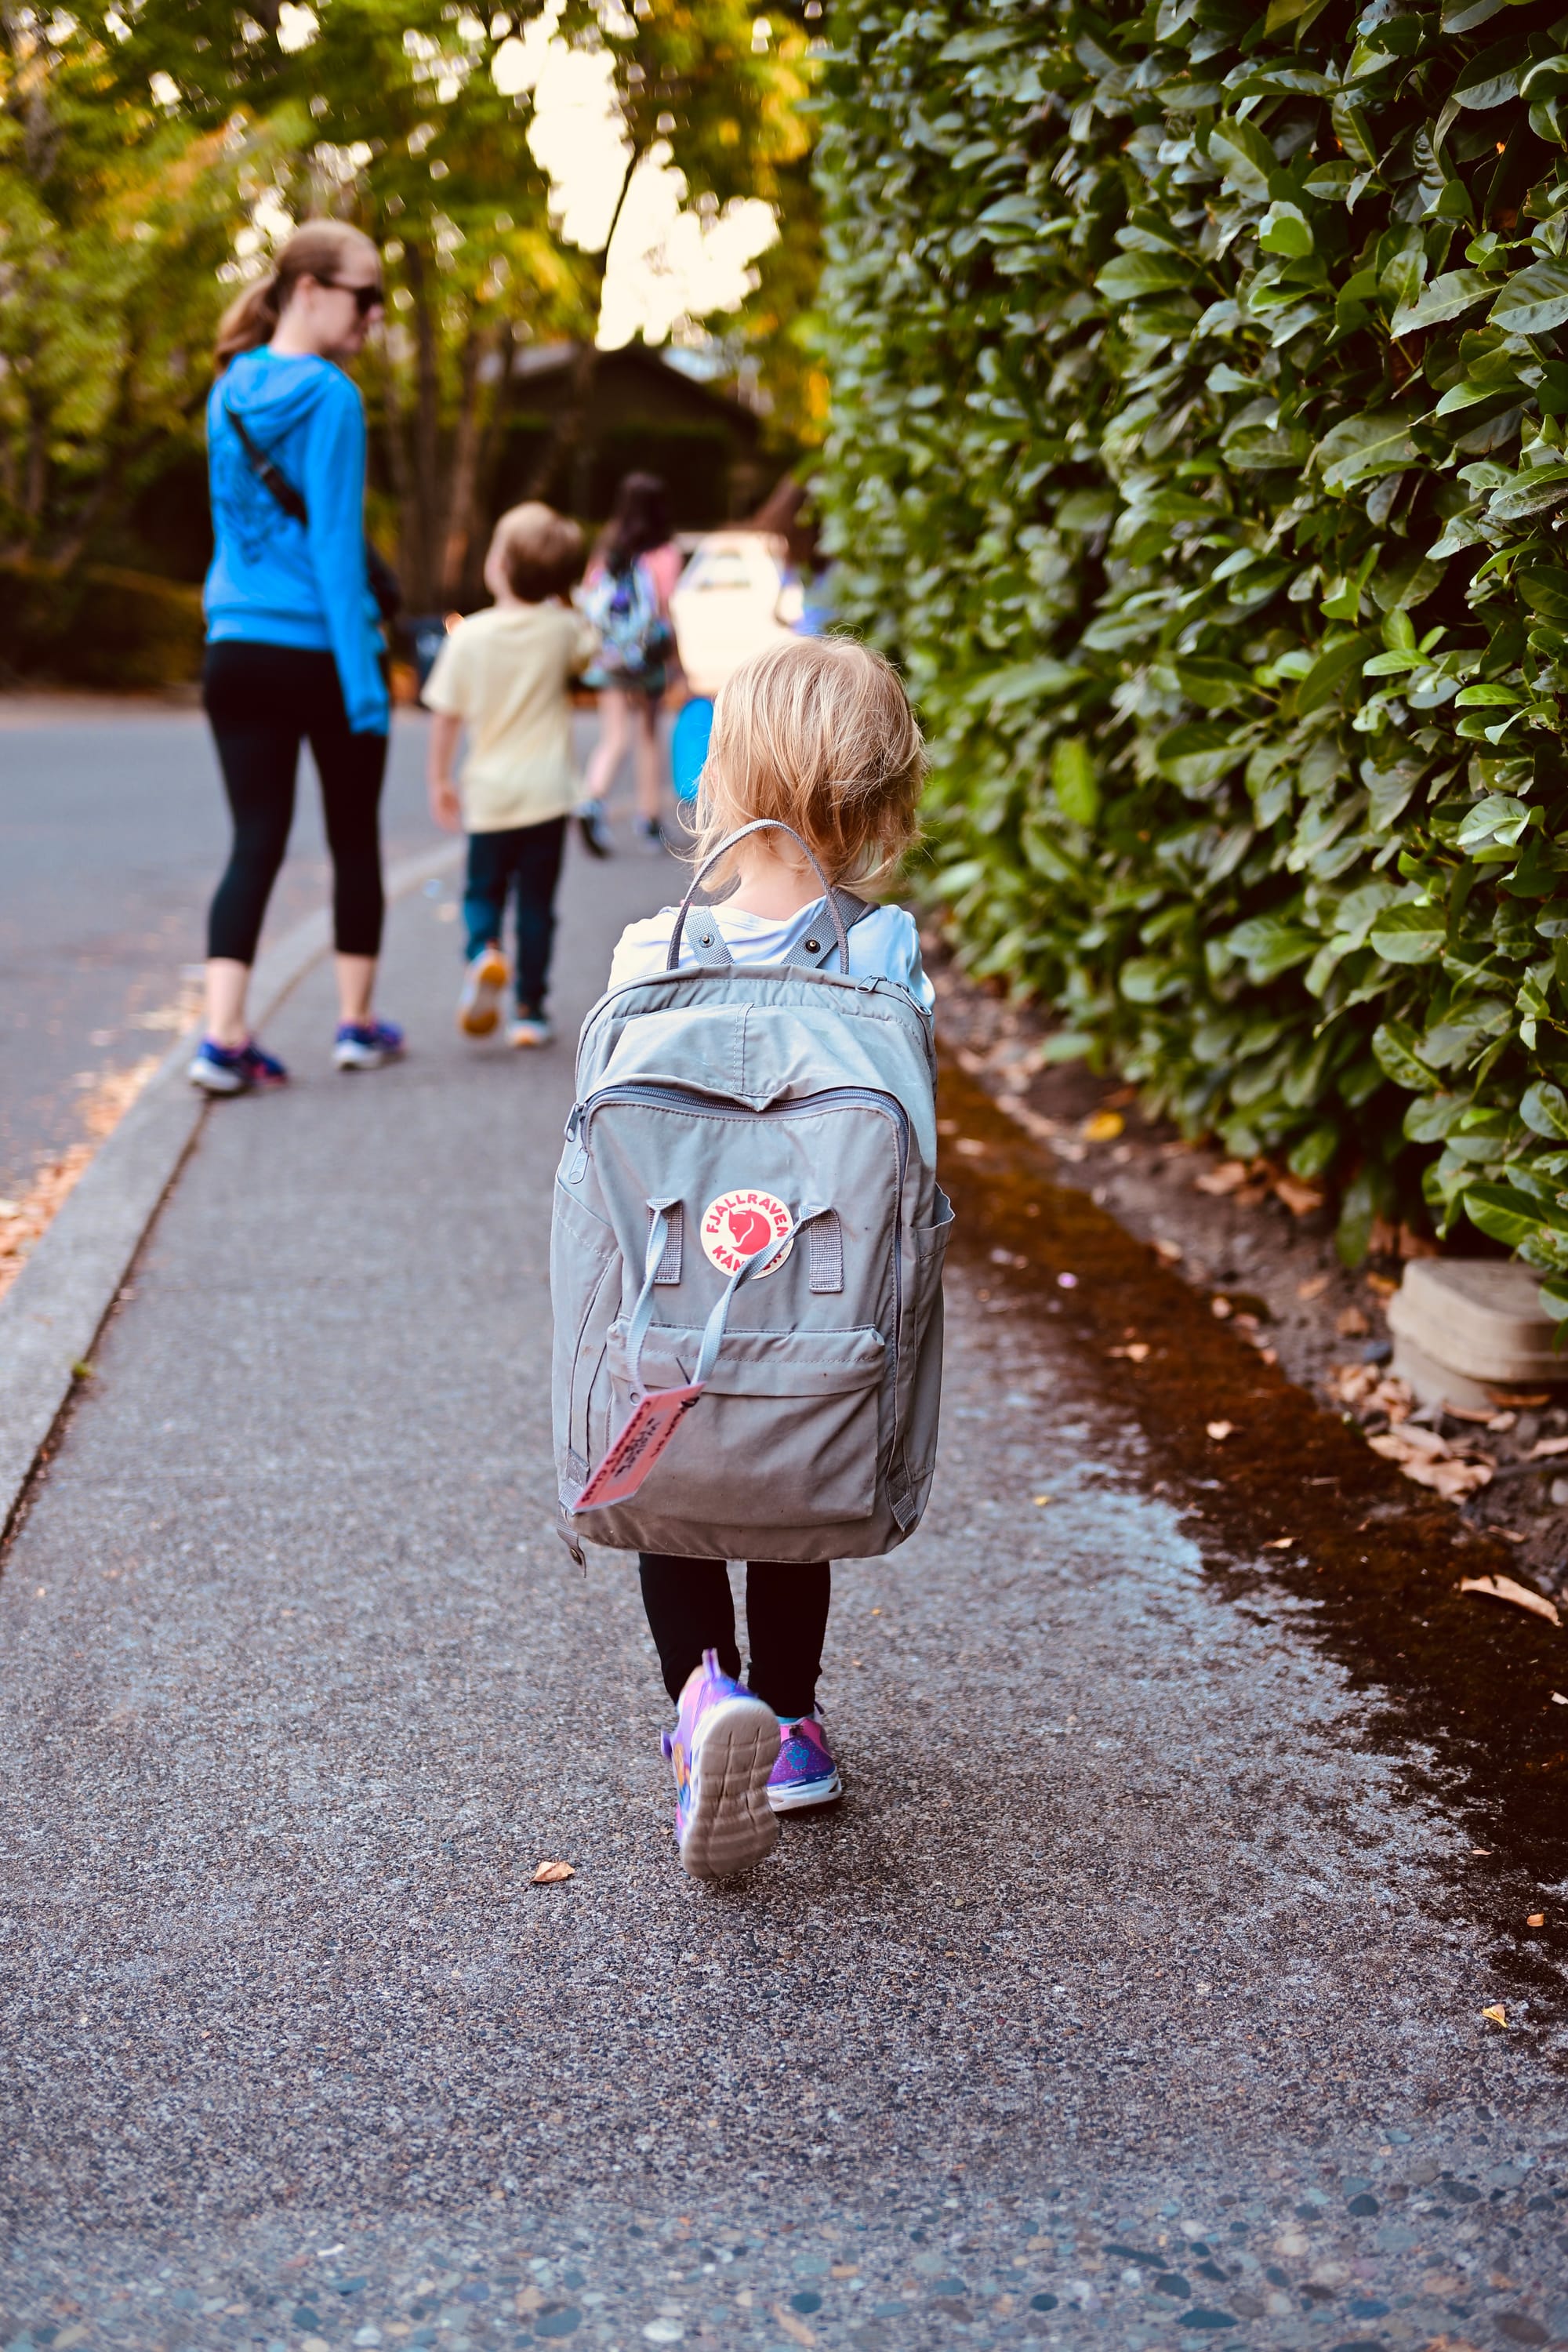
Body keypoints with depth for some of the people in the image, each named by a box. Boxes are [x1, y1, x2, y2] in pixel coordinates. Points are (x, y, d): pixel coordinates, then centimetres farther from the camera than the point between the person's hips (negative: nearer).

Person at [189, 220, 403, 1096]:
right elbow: (336, 544, -15)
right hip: (321, 652, -5)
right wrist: (365, 683, -15)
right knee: (355, 837, 12)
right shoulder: (329, 396, -10)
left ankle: (225, 1037, -9)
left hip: (237, 653, 5)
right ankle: (359, 1023, 22)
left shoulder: (231, 393, 10)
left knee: (255, 842, 3)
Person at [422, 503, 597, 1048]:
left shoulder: (468, 636, -7)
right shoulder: (563, 629, -4)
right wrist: (560, 599, 22)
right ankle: (531, 1011, 10)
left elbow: (446, 717, -2)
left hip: (490, 791, 0)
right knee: (536, 901, 8)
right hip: (547, 790, 0)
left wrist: (439, 781, 10)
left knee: (484, 890, 16)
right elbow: (592, 646, 21)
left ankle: (483, 952, -14)